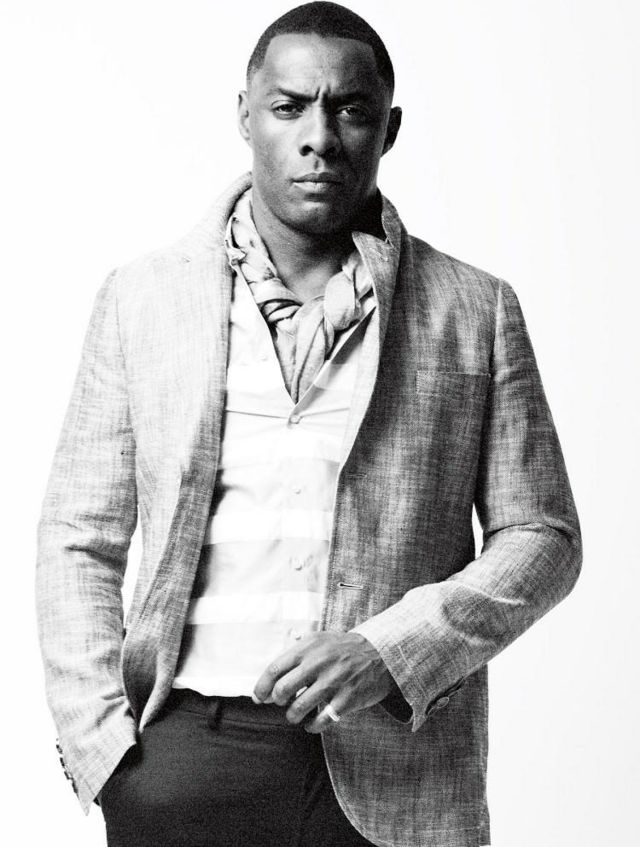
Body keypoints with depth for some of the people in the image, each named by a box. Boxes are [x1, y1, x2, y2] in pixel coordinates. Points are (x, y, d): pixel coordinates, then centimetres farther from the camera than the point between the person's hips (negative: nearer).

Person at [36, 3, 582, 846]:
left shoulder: (475, 311, 3)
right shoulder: (144, 296, 6)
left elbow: (541, 538, 4)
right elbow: (80, 540, 7)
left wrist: (387, 652, -11)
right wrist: (101, 744, -4)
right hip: (183, 761, 1)